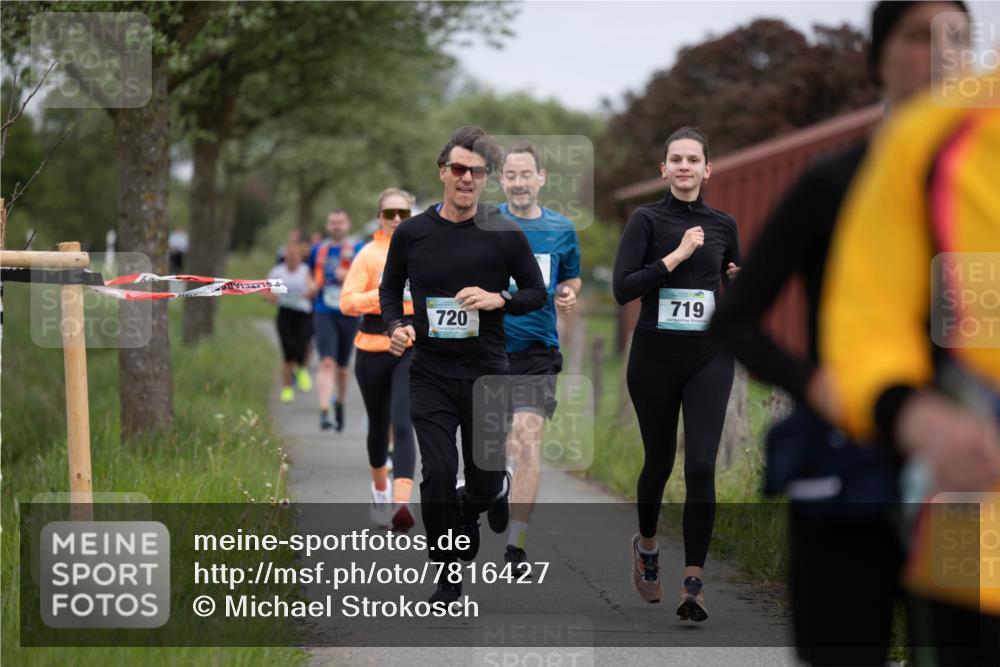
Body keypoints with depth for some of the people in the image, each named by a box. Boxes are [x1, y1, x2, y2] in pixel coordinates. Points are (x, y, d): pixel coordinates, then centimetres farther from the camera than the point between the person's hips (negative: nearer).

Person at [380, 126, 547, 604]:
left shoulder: (505, 235, -3)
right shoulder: (411, 233, 1)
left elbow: (537, 293, 4)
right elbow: (390, 288, 15)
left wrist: (498, 299, -15)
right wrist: (395, 326, -5)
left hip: (487, 374, 0)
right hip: (431, 373, 0)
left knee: (488, 481, 6)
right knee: (438, 474, -8)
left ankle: (466, 514, 43)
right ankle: (447, 579, 5)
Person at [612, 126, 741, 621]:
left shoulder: (723, 225, 7)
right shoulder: (647, 219, -4)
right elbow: (622, 288, -15)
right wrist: (678, 254, -19)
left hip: (708, 358, 1)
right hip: (654, 357, -1)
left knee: (701, 465, -12)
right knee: (659, 460, 13)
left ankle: (693, 583, -9)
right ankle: (646, 544, 43)